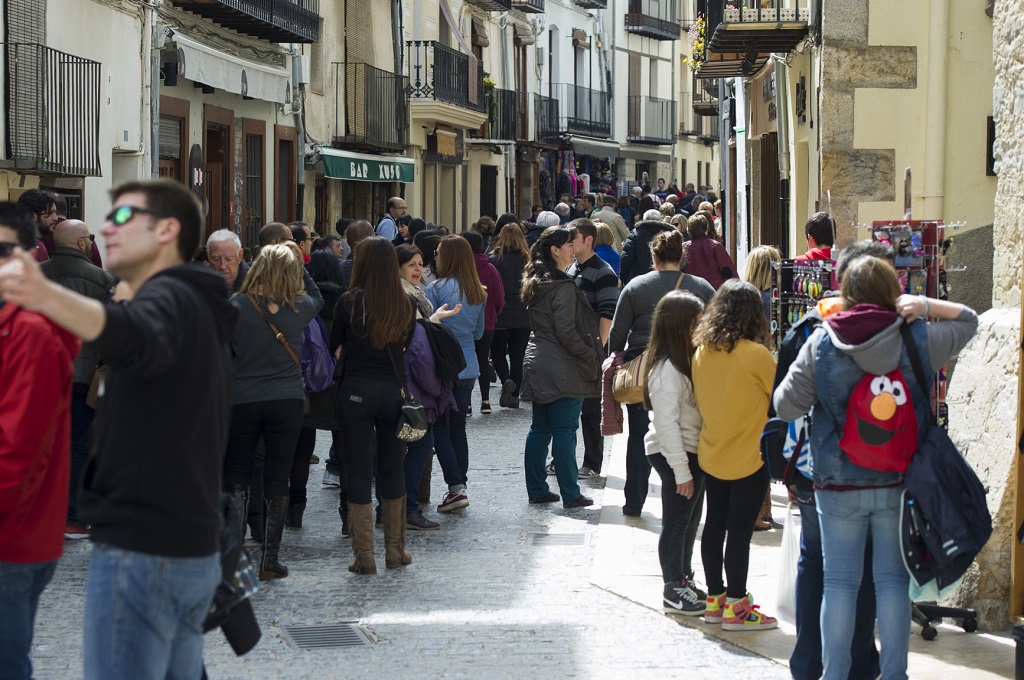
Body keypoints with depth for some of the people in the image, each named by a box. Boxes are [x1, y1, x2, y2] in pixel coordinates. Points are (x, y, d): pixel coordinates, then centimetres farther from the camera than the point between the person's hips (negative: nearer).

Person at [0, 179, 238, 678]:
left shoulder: (169, 298, -11)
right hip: (191, 549, 10)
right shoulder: (204, 311, 21)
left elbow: (139, 340, -36)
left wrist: (46, 296, -53)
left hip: (141, 548, -10)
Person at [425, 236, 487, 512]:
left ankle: (456, 486, -11)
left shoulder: (437, 289, -12)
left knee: (440, 428, -1)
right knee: (458, 428, 13)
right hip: (468, 368, 6)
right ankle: (460, 485, 15)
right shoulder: (479, 292, 7)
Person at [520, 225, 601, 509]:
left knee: (539, 429, 12)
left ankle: (536, 490, 16)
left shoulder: (535, 283, 12)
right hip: (564, 368, -9)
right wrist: (591, 356, -9)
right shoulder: (563, 287, -15)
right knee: (565, 430, -4)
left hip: (538, 364, 9)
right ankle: (570, 494, -1)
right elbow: (566, 331, -19)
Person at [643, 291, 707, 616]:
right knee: (676, 522, 1)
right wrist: (681, 471, -21)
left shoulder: (690, 359, 9)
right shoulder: (667, 370, -21)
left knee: (690, 521, 18)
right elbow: (667, 424, -22)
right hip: (675, 454, -9)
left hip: (695, 452, 9)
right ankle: (673, 591, 10)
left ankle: (685, 580, 31)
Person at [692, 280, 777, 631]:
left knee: (714, 525, 14)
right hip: (748, 457, -6)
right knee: (740, 530, 0)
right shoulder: (756, 354, -19)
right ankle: (736, 607, 6)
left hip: (710, 454, 6)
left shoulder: (702, 352, -1)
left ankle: (715, 598, 24)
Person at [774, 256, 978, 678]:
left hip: (838, 486, 0)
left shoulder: (820, 343, -7)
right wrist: (925, 307, -2)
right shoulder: (918, 339, -6)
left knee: (839, 582, 7)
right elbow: (969, 320, 12)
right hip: (899, 484, 0)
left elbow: (786, 406, -4)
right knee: (893, 580, 7)